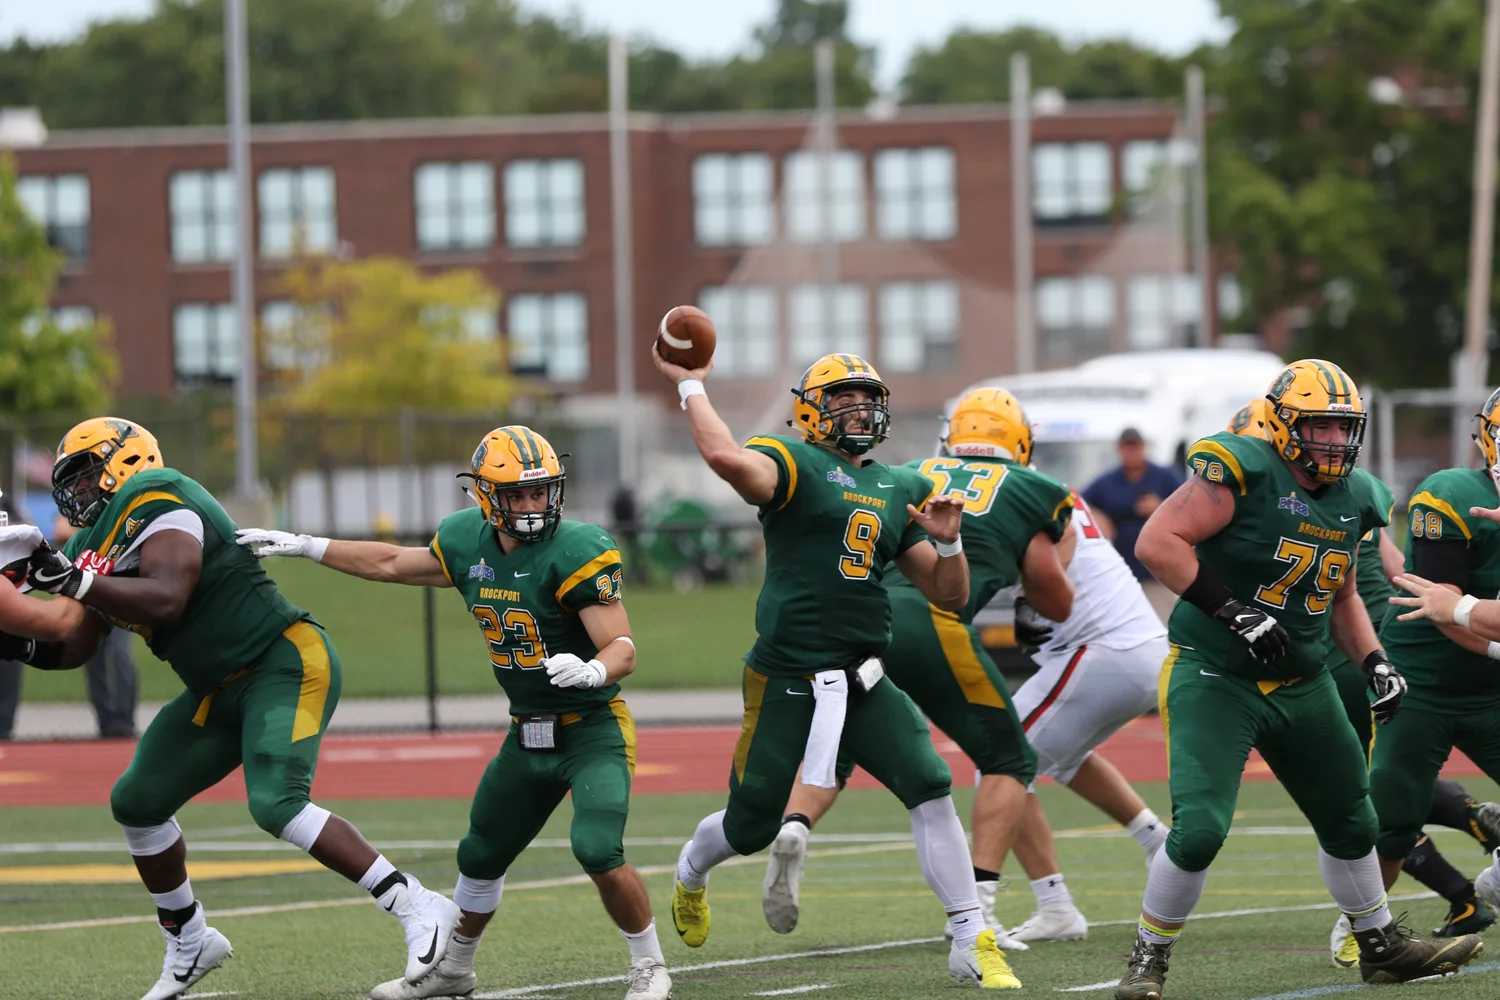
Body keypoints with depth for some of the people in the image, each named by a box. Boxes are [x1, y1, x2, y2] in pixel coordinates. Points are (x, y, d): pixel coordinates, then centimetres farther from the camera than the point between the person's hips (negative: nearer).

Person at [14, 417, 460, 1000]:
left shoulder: (155, 504, -17)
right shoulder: (95, 542, 12)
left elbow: (165, 600, -32)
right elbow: (71, 646, 14)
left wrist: (74, 580, -31)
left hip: (285, 664, -10)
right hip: (222, 691, 10)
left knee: (276, 804, -27)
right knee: (137, 804, 11)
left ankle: (418, 910, -22)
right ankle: (190, 944, 27)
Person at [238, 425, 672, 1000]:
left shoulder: (576, 553, -21)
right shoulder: (470, 544, -1)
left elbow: (623, 649, -24)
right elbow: (393, 565, 17)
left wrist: (592, 670, -47)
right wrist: (301, 547, 19)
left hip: (593, 729, -7)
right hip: (527, 735, 7)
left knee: (597, 849, -25)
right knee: (481, 857, 18)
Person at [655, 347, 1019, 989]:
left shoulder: (900, 490, 14)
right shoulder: (794, 465, -6)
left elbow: (949, 596, 14)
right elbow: (727, 459, -30)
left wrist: (947, 542, -5)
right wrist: (690, 387, -19)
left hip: (861, 682, 4)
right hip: (786, 681, -4)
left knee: (930, 788, -14)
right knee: (751, 826, 8)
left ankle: (970, 942, -8)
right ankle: (690, 874, 44)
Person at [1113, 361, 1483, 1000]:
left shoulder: (1350, 501, 7)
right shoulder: (1243, 472, -17)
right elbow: (1156, 542, -22)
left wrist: (1375, 663, 7)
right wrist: (1232, 612, -24)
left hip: (1301, 684, 7)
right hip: (1215, 677, -7)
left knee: (1350, 822, 17)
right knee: (1199, 828, -18)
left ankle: (1381, 948, 37)